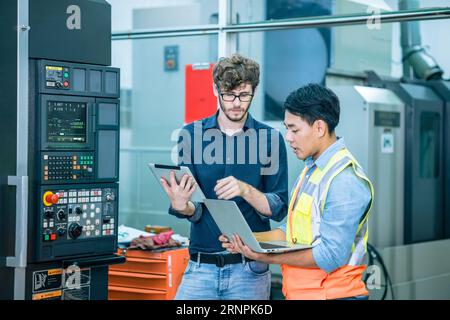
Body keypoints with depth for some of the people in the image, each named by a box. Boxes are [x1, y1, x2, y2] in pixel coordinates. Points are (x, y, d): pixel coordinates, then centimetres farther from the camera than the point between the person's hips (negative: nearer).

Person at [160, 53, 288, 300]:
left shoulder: (270, 139, 0)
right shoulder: (191, 135, 2)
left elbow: (278, 209, -2)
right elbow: (195, 211, 0)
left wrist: (246, 190, -19)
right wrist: (182, 206, -23)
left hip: (250, 268, 0)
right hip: (201, 267, 1)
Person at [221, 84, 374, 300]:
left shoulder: (345, 181, -19)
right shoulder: (311, 169, 11)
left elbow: (331, 256, -23)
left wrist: (267, 257, -21)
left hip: (331, 293, -8)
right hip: (301, 293, 8)